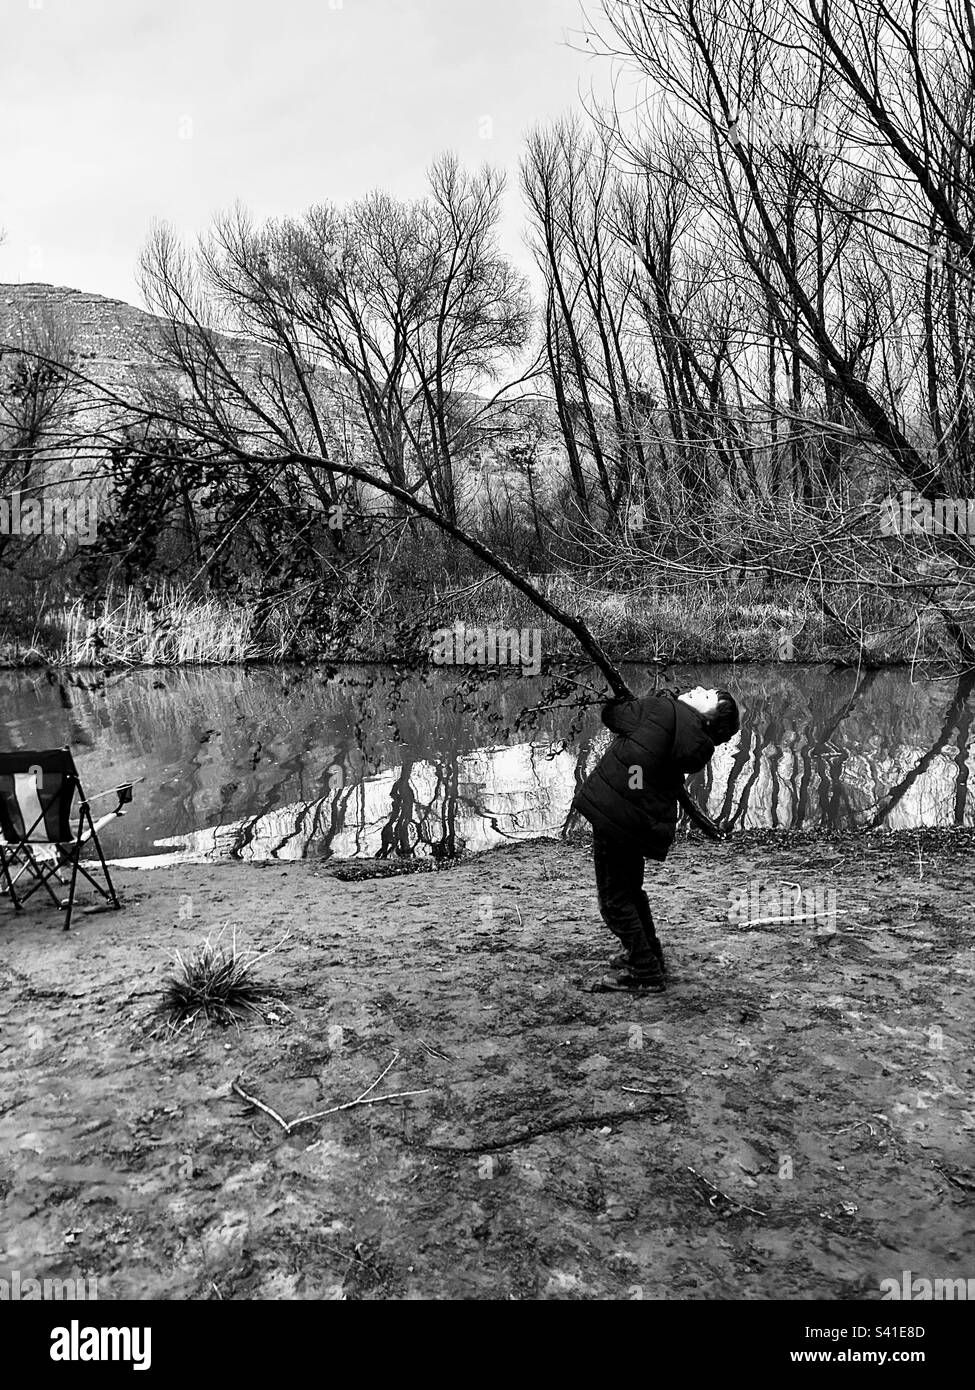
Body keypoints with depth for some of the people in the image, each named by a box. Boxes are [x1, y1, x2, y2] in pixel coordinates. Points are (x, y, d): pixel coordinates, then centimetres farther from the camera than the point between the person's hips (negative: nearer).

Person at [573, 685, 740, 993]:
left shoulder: (664, 710, -15)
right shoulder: (699, 744, 1)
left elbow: (611, 714, -5)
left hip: (614, 813, -7)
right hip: (642, 824, 7)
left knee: (614, 899, 4)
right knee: (630, 889, 27)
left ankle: (645, 973, 9)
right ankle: (648, 957, 40)